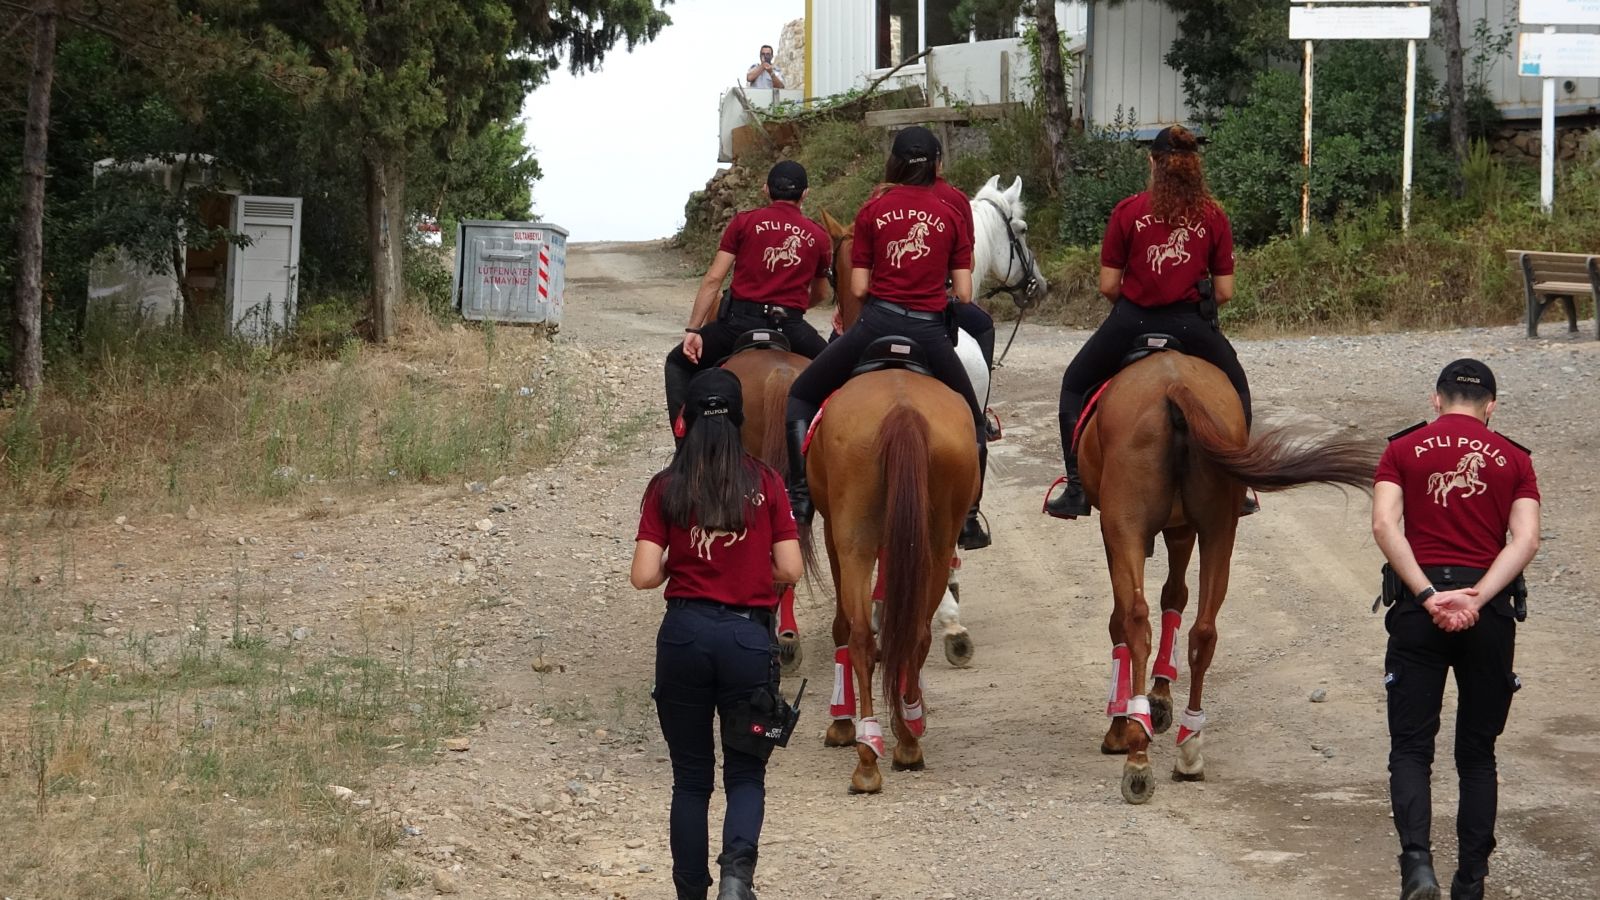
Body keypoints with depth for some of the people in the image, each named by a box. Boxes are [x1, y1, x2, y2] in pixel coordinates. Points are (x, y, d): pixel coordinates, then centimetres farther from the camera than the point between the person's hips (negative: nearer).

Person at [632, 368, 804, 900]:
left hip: (684, 634, 0)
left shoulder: (667, 488, -2)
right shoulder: (765, 483, -1)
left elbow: (644, 576, -8)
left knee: (691, 776, 13)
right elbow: (789, 571, -3)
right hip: (749, 636, 0)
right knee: (746, 773, 10)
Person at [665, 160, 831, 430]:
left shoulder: (744, 222, 6)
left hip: (740, 320, -1)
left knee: (678, 363, 18)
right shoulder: (819, 237, 12)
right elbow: (821, 294, 25)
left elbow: (713, 279, -1)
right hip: (791, 326, 1)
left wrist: (693, 330, 0)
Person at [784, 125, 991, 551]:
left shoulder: (873, 210, 4)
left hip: (878, 320, -1)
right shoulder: (951, 216, 7)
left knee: (801, 396, 13)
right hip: (930, 329, 1)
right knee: (971, 420, 22)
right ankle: (968, 518, 17)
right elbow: (964, 294, 3)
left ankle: (799, 495, -2)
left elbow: (858, 287, 1)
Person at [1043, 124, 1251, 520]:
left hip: (1131, 320, -1)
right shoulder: (1214, 217, 0)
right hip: (1192, 323, 1)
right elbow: (1225, 291, 0)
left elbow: (1108, 285, -3)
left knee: (1075, 386, 22)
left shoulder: (1128, 211, -3)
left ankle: (1076, 490, 14)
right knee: (1236, 391, 27)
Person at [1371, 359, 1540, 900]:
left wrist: (1428, 596, -12)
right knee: (1477, 752, 13)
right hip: (1490, 611, 1)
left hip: (1418, 609, -1)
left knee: (1411, 747, 3)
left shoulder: (1403, 450, 7)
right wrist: (1476, 598, -13)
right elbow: (1526, 539, -6)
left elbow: (1385, 525, -9)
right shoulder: (1513, 459, 9)